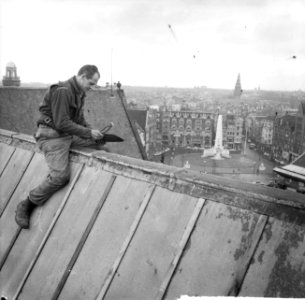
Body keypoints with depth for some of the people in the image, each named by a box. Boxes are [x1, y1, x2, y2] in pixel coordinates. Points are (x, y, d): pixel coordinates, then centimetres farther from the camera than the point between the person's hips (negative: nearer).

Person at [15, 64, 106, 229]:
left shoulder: (79, 93, 11)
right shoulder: (62, 91, -20)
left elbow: (79, 119, 17)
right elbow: (62, 124, -25)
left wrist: (92, 131, 0)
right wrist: (88, 132, -19)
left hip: (69, 134, 9)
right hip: (52, 136, -9)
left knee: (99, 142, 1)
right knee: (60, 176, -21)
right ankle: (25, 207, -5)